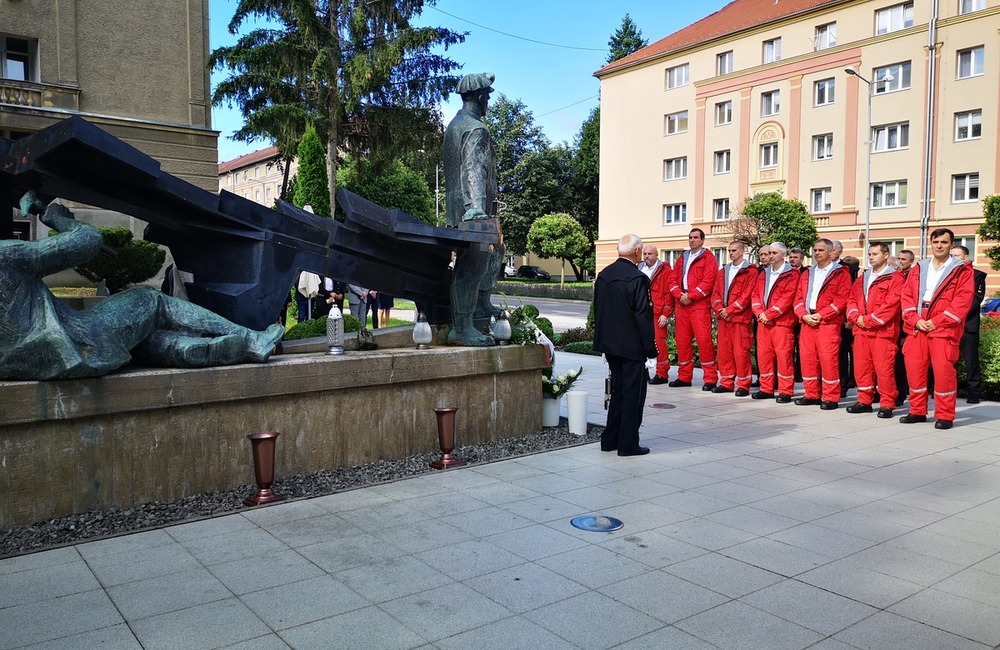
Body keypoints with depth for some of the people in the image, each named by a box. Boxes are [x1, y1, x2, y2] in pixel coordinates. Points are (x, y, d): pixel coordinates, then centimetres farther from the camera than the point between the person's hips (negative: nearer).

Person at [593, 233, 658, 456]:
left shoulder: (603, 275, 5)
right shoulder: (637, 279, -17)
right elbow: (643, 315, -17)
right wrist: (651, 347, -10)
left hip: (609, 343, 7)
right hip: (631, 346, -7)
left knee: (618, 390, 18)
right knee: (633, 393, 3)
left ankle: (610, 440, 22)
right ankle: (628, 444, 7)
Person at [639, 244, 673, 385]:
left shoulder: (664, 270, -1)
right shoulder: (639, 269, 17)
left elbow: (669, 293, -6)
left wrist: (666, 314, -11)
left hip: (657, 314, -6)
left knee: (659, 343, -5)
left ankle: (662, 374, 3)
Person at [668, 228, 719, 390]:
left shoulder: (708, 258, 1)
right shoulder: (682, 258, 20)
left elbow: (708, 282, -11)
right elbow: (673, 280, 13)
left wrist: (690, 296, -14)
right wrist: (680, 295, -5)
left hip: (700, 305, -6)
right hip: (681, 304, 6)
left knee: (703, 339, -10)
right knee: (682, 340, 7)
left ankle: (710, 378, -5)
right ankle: (684, 376, 16)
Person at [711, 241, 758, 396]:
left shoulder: (750, 271, -3)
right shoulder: (722, 271, 17)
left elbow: (747, 295, -11)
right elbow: (716, 293, 13)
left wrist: (729, 310, -13)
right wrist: (720, 310, -4)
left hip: (740, 317, -6)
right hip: (723, 317, 6)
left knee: (740, 351, -6)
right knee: (724, 351, 8)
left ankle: (743, 385, 1)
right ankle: (726, 383, 15)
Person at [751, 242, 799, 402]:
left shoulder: (791, 274, -4)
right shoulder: (763, 274, 17)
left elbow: (787, 298, -13)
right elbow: (756, 294, 12)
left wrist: (769, 314, -14)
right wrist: (760, 313, -5)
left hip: (781, 321, -6)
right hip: (763, 321, 6)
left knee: (783, 355, -7)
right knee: (763, 354, 7)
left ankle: (785, 391, -1)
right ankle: (766, 389, 16)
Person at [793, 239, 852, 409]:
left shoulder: (841, 273, 0)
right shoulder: (807, 274, 18)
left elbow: (842, 299, -9)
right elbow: (799, 298, 14)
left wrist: (821, 315, -14)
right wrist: (804, 315, -4)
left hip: (828, 323, -6)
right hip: (807, 321, 6)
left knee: (828, 359, -9)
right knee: (807, 357, 6)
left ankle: (830, 398, -1)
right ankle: (811, 395, 16)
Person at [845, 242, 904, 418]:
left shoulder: (895, 278, -4)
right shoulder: (862, 278, 19)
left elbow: (891, 303, -14)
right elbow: (852, 300, 16)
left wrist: (869, 319, -14)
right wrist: (856, 317, -3)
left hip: (882, 330, -7)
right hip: (861, 330, 7)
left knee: (883, 368, -6)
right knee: (861, 366, 9)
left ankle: (887, 404, 2)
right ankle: (864, 401, 18)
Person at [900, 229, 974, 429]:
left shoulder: (962, 270, 2)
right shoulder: (918, 268, 15)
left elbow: (963, 299, -8)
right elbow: (907, 295, 10)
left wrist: (937, 321, -14)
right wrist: (915, 319, -6)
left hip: (944, 328, -4)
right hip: (917, 327, 4)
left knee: (943, 370, -7)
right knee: (914, 368, 4)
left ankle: (945, 415, 4)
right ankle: (917, 411, 17)